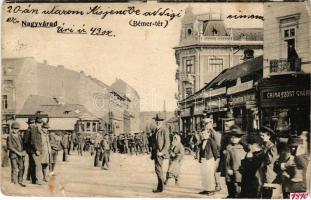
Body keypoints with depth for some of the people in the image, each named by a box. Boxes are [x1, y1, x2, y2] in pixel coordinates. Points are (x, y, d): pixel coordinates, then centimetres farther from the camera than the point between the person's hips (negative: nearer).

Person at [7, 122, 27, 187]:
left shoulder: (19, 136, 13)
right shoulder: (10, 137, -6)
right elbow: (9, 147, -12)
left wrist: (24, 151, 1)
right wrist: (17, 152, -14)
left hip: (20, 155, 6)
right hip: (13, 155, -6)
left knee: (21, 168, 7)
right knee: (15, 169, -5)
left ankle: (20, 182, 17)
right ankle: (14, 183, 1)